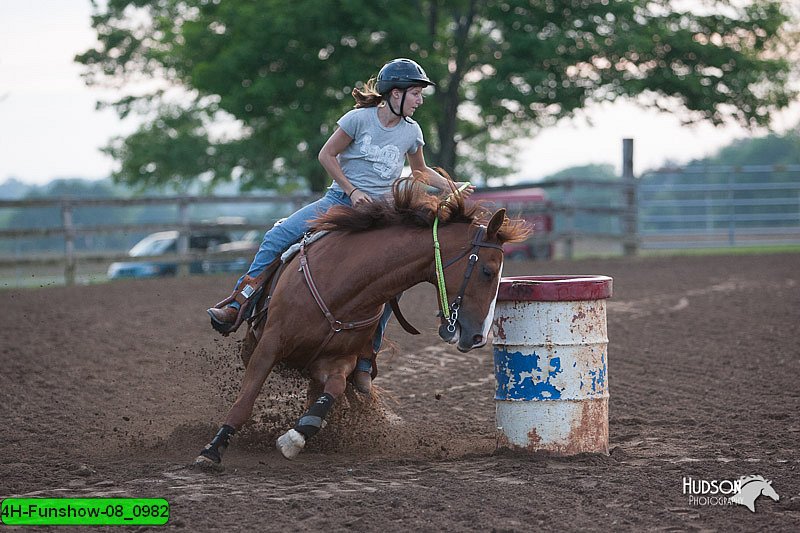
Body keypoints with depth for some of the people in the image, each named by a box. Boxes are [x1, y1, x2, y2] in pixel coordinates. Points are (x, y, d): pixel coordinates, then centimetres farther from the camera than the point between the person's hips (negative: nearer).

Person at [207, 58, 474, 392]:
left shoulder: (411, 132, 6)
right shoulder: (360, 118, -6)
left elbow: (421, 171, 22)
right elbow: (327, 155, -1)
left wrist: (448, 185, 5)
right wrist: (352, 191, -9)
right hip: (340, 200, -2)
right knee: (277, 238, -21)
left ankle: (364, 364, -11)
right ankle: (237, 307, -15)